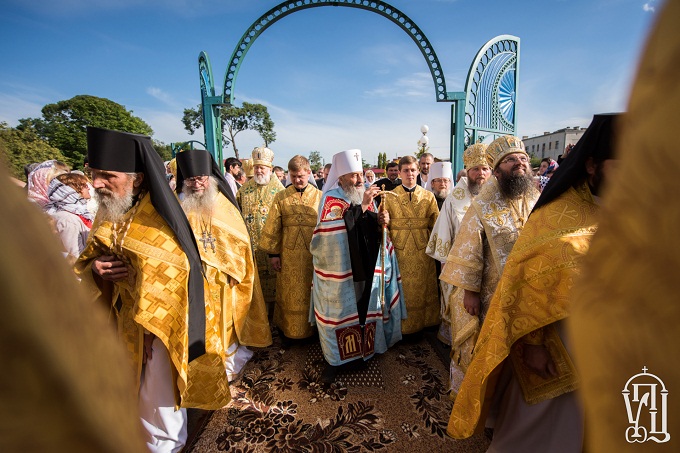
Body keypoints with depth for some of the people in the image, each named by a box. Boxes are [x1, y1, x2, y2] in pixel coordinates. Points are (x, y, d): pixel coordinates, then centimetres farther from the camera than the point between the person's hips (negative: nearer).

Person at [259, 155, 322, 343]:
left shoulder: (319, 197, 0)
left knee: (310, 294, 12)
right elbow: (273, 227, 2)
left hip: (313, 255, 0)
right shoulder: (281, 197, 1)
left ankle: (311, 329, 31)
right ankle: (288, 330, 29)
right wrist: (273, 253, -1)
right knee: (289, 294, 10)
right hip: (288, 255, 0)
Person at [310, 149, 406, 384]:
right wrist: (362, 206, -32)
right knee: (339, 312, 7)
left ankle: (363, 349, 36)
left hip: (366, 267, 5)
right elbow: (335, 229, -28)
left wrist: (380, 221, -10)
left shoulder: (366, 195, 6)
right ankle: (335, 360, 25)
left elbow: (373, 232, 12)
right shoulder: (331, 198, -10)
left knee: (365, 309, 15)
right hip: (339, 270, -4)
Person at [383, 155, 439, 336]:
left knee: (423, 289, 9)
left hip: (422, 251, 2)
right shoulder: (390, 196, 3)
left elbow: (436, 226, 5)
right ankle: (402, 326, 20)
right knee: (401, 289, 5)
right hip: (399, 251, -1)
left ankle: (422, 324, 27)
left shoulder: (428, 196, 6)